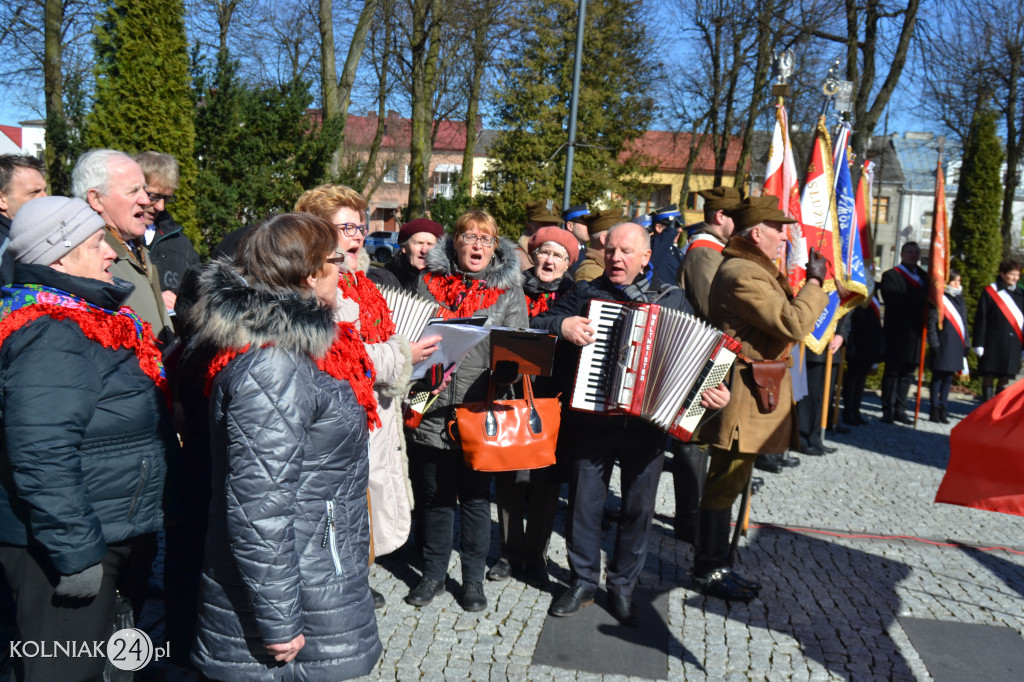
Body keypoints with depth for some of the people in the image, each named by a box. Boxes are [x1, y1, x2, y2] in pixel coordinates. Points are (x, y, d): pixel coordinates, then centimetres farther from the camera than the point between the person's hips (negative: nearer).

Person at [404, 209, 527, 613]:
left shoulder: (508, 290, 4)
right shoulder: (430, 282, 7)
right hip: (432, 409, 1)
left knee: (476, 497, 10)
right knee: (436, 496, 12)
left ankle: (473, 578, 27)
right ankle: (433, 574, 30)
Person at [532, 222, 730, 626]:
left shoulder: (672, 299, 7)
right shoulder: (586, 293, 6)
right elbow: (537, 325, 5)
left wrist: (714, 391, -11)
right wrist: (562, 325, -16)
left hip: (648, 421, 1)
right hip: (591, 420, 0)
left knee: (639, 506, 8)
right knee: (584, 500, 6)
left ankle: (622, 587, 27)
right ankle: (583, 583, 24)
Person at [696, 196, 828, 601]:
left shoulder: (755, 268, 18)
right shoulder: (743, 274, -19)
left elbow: (781, 317, 23)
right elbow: (794, 324, -24)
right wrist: (814, 282, -12)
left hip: (757, 390, 11)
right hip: (743, 395, -11)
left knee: (728, 481, 16)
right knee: (726, 483, -2)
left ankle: (714, 564, 28)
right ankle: (709, 571, 11)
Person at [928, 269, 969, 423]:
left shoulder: (960, 299, 14)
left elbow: (964, 323, 19)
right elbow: (931, 324, -9)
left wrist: (966, 343, 14)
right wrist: (934, 344, -14)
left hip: (956, 347, 6)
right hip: (942, 346, -6)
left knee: (948, 378, 10)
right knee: (937, 378, 1)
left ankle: (943, 410, 17)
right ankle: (935, 411, 7)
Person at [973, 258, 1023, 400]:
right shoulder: (990, 292, -2)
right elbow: (981, 319, -4)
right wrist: (979, 344, -8)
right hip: (993, 343, -4)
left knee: (1005, 379, 8)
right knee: (988, 377, 1)